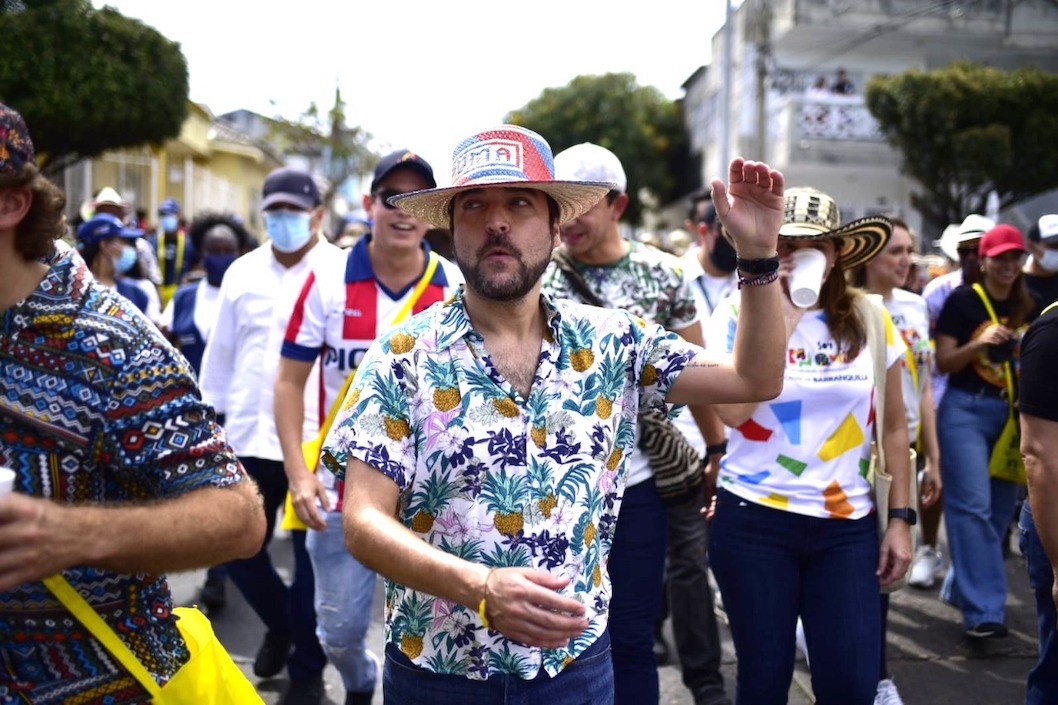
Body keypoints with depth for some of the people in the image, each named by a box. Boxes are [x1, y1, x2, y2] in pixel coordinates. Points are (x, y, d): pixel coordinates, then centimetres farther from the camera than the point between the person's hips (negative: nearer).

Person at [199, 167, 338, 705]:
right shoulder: (242, 273, 9)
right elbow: (220, 353, 14)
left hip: (316, 442, -4)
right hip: (249, 437, 4)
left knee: (312, 558, 6)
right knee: (237, 548, 9)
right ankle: (280, 623, 39)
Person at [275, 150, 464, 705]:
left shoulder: (457, 287, -3)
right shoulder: (327, 280, -5)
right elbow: (290, 380, -1)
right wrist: (298, 472, -10)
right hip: (344, 487, 0)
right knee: (339, 630, 14)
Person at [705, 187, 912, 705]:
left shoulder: (869, 319, 3)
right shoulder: (738, 314, -4)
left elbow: (894, 426, 9)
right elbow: (732, 410, -19)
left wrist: (900, 517, 6)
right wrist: (778, 320, -17)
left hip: (847, 523, 2)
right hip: (754, 520, -2)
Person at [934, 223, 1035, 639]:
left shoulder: (1027, 306, 11)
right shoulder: (963, 301, -5)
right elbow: (943, 363, -6)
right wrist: (979, 343, -20)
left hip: (1012, 414, 6)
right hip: (966, 410, -6)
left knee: (1001, 508, 10)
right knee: (973, 506, -12)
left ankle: (960, 588, 27)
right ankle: (983, 610, -11)